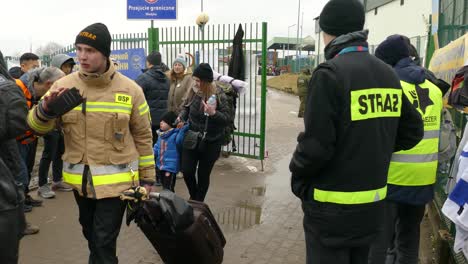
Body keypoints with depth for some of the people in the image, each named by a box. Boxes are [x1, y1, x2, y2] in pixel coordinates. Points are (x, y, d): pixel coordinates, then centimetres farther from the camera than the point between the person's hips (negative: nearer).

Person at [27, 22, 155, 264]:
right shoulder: (64, 85, -3)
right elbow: (37, 127, -4)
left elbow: (143, 136, -1)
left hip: (116, 180, -3)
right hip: (80, 179, 4)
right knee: (90, 234, 23)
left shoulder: (130, 90, -8)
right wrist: (45, 109, -27)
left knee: (104, 242, 0)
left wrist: (147, 177, 3)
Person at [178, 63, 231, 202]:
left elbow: (227, 119, -16)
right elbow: (186, 107, 12)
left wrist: (213, 113, -34)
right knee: (187, 171, 1)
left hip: (211, 142, -3)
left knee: (203, 174, 8)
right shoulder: (192, 92, -5)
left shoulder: (218, 95, -15)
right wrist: (181, 117, -8)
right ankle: (193, 197, 31)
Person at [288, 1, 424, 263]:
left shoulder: (331, 74, -18)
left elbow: (316, 145, -22)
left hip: (333, 207, -7)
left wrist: (297, 176, -4)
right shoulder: (388, 74, 5)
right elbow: (412, 131, 11)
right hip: (372, 204, 7)